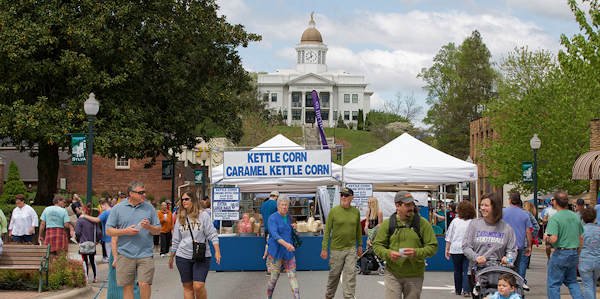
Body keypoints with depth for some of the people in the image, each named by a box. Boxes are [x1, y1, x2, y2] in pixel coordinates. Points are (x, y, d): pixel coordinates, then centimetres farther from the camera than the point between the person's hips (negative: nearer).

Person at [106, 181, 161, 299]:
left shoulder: (149, 208, 8)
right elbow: (109, 231, 2)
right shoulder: (118, 208, 3)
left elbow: (158, 230, 10)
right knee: (127, 287, 5)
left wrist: (149, 227, -11)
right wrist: (126, 231, -11)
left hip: (145, 254, 0)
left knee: (144, 284, -10)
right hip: (125, 255, 0)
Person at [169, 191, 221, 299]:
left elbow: (212, 234, -5)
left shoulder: (203, 215, -4)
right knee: (187, 287, 6)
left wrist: (217, 251, -15)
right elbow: (176, 240, 15)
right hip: (183, 257, 4)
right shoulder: (180, 218, 8)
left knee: (198, 286, -14)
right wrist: (171, 257, 19)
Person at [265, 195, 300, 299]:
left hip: (288, 252, 5)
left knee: (292, 276, -3)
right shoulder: (273, 218, -11)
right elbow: (274, 234, -25)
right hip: (276, 252, -5)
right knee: (274, 277, 3)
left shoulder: (288, 217, 10)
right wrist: (285, 244, -37)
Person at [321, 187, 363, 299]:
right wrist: (324, 248, -8)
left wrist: (360, 245, 16)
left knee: (350, 275, -5)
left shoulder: (356, 212, 2)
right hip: (336, 249, -2)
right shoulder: (334, 211, -6)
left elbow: (359, 230, 14)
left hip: (351, 249, 2)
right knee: (334, 274, 9)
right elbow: (327, 230, -5)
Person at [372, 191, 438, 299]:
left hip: (415, 275, 0)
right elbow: (377, 245, 4)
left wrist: (417, 252, -20)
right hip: (392, 274, 0)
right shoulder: (387, 224, 2)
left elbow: (433, 246, -2)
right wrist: (388, 253, -17)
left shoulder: (422, 223, 0)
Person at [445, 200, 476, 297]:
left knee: (457, 271, 14)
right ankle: (466, 290, -12)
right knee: (467, 270, 0)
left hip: (456, 249, 1)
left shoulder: (455, 221, -1)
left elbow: (449, 237, 4)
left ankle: (458, 290, 23)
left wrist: (447, 249, 13)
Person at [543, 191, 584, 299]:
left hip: (560, 253, -6)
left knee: (553, 283, 5)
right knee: (572, 281, 21)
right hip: (574, 253, 7)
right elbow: (581, 237, 10)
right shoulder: (576, 216, 5)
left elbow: (553, 239, -24)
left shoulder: (555, 218, -16)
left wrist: (546, 238, -3)